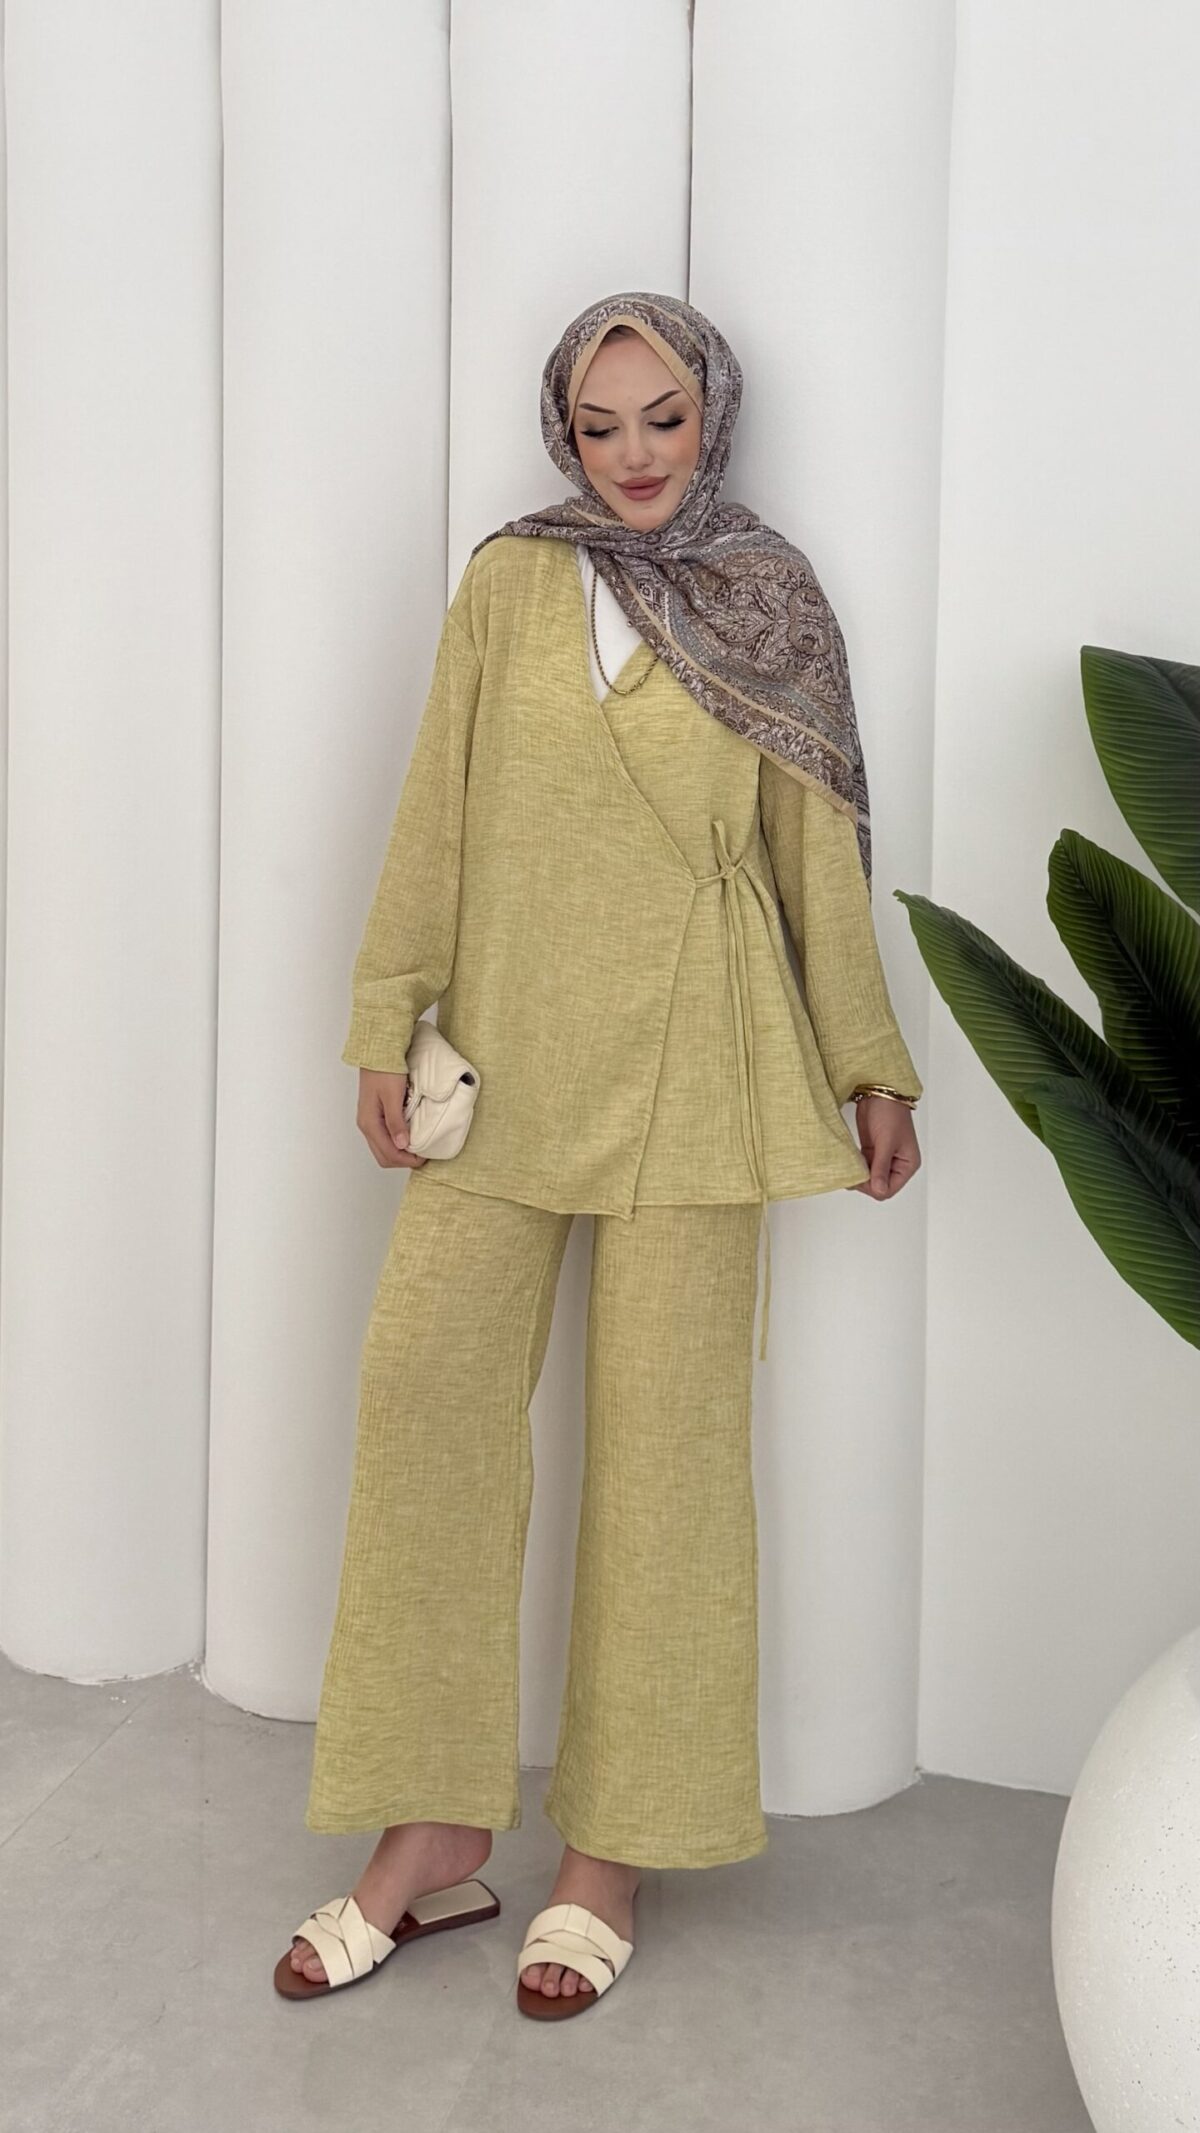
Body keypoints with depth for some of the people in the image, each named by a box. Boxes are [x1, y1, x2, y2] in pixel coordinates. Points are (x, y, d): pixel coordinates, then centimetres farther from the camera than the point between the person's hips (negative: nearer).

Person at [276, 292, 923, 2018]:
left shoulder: (771, 599, 9)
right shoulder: (511, 583, 9)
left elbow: (814, 849, 11)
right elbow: (437, 812, 8)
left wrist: (871, 1064, 10)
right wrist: (390, 1021, 1)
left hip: (689, 1065, -1)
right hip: (507, 1053, 1)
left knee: (666, 1421, -1)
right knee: (426, 1385, -7)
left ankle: (614, 1851, 11)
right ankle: (437, 1835, 6)